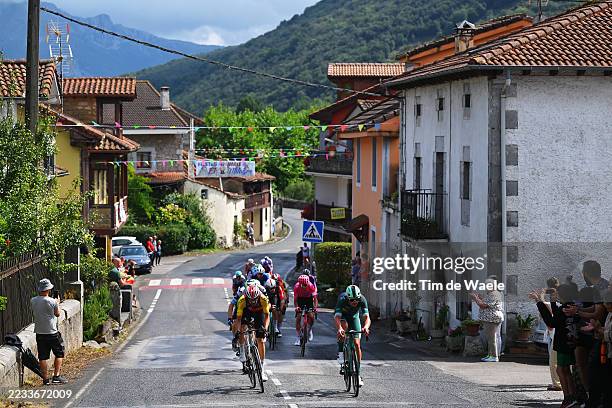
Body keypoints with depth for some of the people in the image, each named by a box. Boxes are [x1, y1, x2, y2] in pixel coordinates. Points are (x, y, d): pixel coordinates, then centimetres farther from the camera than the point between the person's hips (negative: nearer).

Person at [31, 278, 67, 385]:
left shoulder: (33, 301, -1)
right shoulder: (51, 301, -14)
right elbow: (57, 314, -1)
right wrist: (57, 303, 14)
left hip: (39, 333, 4)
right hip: (52, 332, -4)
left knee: (43, 357, 7)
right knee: (59, 354, 9)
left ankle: (45, 379, 8)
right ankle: (56, 376, 1)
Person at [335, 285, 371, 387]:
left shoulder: (362, 300, -32)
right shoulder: (342, 299, -37)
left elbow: (367, 317, -39)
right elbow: (337, 317, -45)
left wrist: (366, 327, -60)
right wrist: (339, 329, -64)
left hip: (354, 316, 2)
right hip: (342, 315, -2)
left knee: (357, 344, -8)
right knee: (344, 326, -37)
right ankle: (341, 352, -19)